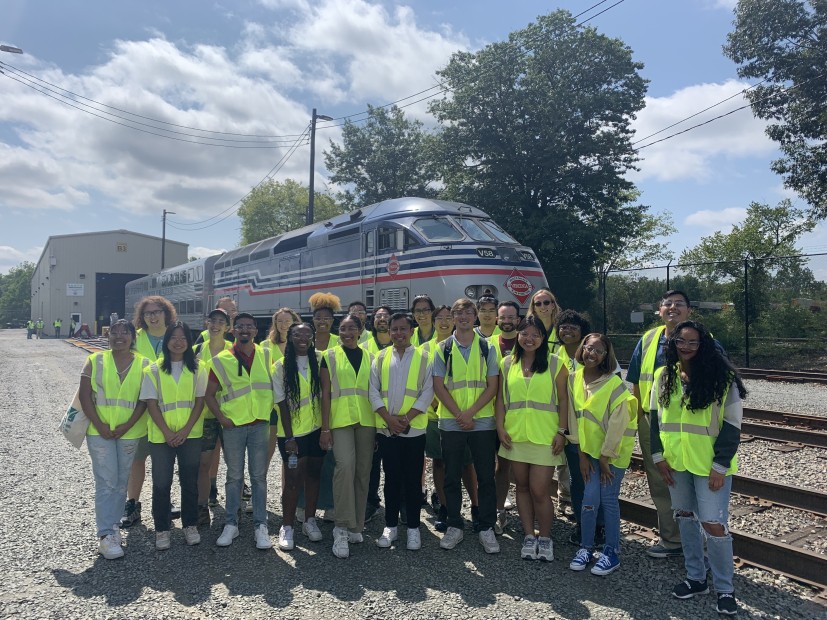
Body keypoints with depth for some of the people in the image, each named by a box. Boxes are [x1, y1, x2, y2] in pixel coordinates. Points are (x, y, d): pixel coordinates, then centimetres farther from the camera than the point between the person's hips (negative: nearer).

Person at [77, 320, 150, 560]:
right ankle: (107, 534, 0)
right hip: (99, 431, -1)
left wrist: (127, 426, -13)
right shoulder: (95, 361, 1)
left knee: (121, 481, 10)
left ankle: (112, 524, 25)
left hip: (129, 432, 1)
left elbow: (144, 400, -4)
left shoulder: (143, 364, 0)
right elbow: (84, 395, -3)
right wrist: (99, 425, -11)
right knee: (106, 482, -4)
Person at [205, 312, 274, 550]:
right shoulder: (222, 360, 0)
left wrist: (273, 412, 4)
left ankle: (260, 525, 13)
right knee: (234, 476, 8)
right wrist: (221, 418, -5)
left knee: (259, 476, 5)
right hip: (233, 426, -1)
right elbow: (209, 394, 4)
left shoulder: (266, 355, 5)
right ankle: (231, 524, 20)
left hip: (260, 424, 1)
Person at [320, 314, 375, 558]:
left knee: (363, 471, 5)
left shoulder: (370, 358, 12)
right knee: (345, 465, -21)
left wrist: (379, 426, 10)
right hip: (340, 419, -3)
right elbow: (325, 393, 2)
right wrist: (325, 428, -4)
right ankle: (342, 528, -11)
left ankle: (356, 526, 18)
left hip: (366, 421, 3)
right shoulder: (330, 356, 5)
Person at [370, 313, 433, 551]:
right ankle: (390, 525, 23)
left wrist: (406, 418, -14)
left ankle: (413, 527, 19)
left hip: (414, 429, -2)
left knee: (413, 480, 6)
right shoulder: (380, 358, 7)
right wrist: (389, 418, -10)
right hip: (386, 429, 2)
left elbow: (427, 392, -6)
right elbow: (374, 391, 2)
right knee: (391, 478, 11)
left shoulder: (424, 357, 0)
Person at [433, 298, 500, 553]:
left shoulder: (487, 348, 4)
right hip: (450, 423, 1)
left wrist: (470, 413, -12)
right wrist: (459, 415, -11)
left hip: (482, 422, 0)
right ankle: (454, 526, 22)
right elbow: (439, 386, -1)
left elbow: (492, 386, -1)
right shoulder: (443, 348, 4)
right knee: (451, 478, 8)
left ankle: (487, 529, 16)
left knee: (486, 477, 4)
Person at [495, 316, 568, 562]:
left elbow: (563, 400, -1)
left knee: (539, 490, -5)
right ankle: (529, 536, 26)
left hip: (545, 437, -3)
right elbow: (500, 398, 9)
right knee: (522, 487, 11)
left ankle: (545, 538, 16)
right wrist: (500, 427, 1)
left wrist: (562, 431, -7)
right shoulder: (507, 364, 7)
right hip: (515, 436, 3)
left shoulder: (555, 364, -1)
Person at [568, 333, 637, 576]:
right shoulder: (575, 379, -2)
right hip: (590, 449, 4)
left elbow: (617, 425, -16)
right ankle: (585, 547, 17)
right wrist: (582, 454, 0)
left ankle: (612, 552, 15)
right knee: (590, 498, 1)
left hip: (614, 451, -3)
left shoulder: (615, 385, -17)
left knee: (608, 499, 0)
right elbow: (576, 417, 0)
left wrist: (605, 458, -11)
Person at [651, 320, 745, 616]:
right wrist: (658, 456, 2)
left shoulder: (722, 378, -11)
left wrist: (720, 466, -13)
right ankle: (696, 578, 31)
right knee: (685, 516, 15)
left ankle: (724, 589, 16)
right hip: (675, 462, 5)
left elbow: (731, 425, -10)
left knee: (713, 523, -3)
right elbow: (655, 417, 8)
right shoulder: (663, 376, 2)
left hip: (710, 464, -5)